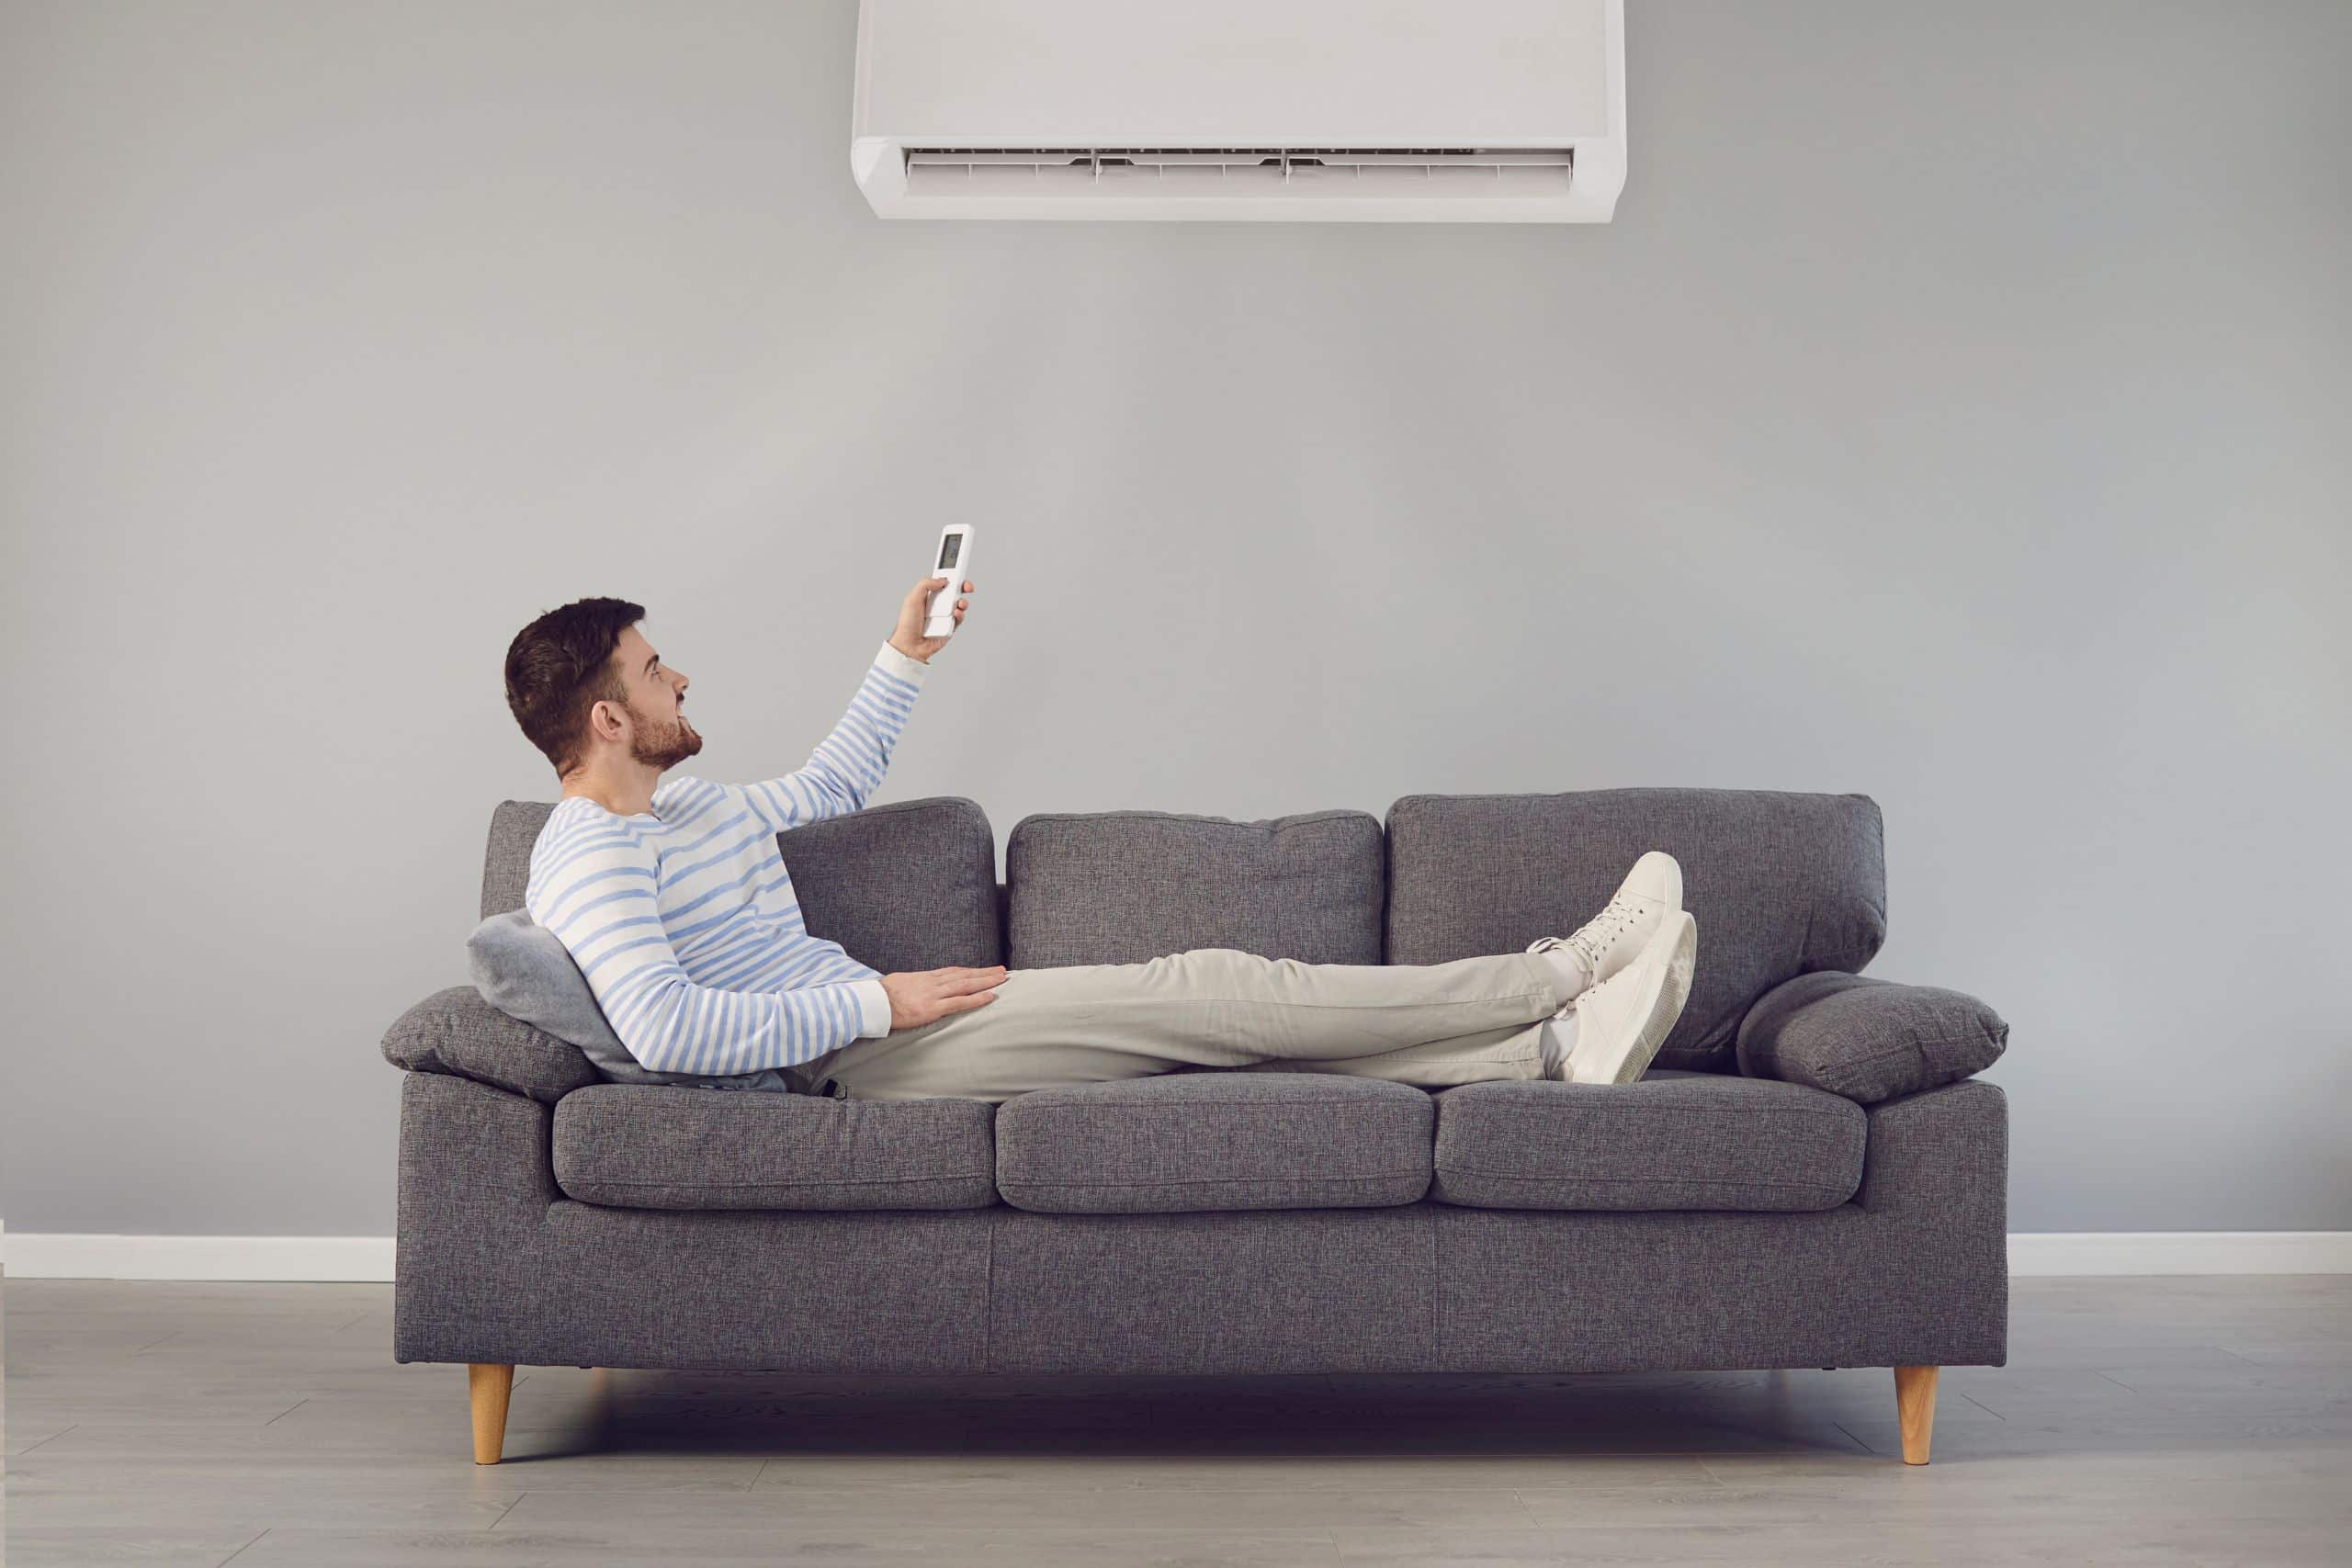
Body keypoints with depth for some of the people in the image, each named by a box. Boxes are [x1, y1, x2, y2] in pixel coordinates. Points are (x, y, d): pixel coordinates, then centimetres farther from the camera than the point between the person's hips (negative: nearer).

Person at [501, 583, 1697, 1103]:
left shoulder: (689, 806, 20)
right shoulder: (587, 857, -12)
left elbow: (832, 788, 37)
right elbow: (661, 1026, -27)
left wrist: (904, 657, 29)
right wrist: (875, 1001, -22)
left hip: (878, 1029, 10)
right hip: (852, 1066, -10)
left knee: (1224, 1012, -4)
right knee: (1209, 991, -14)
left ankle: (1552, 1048, -7)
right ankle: (1564, 973, -8)